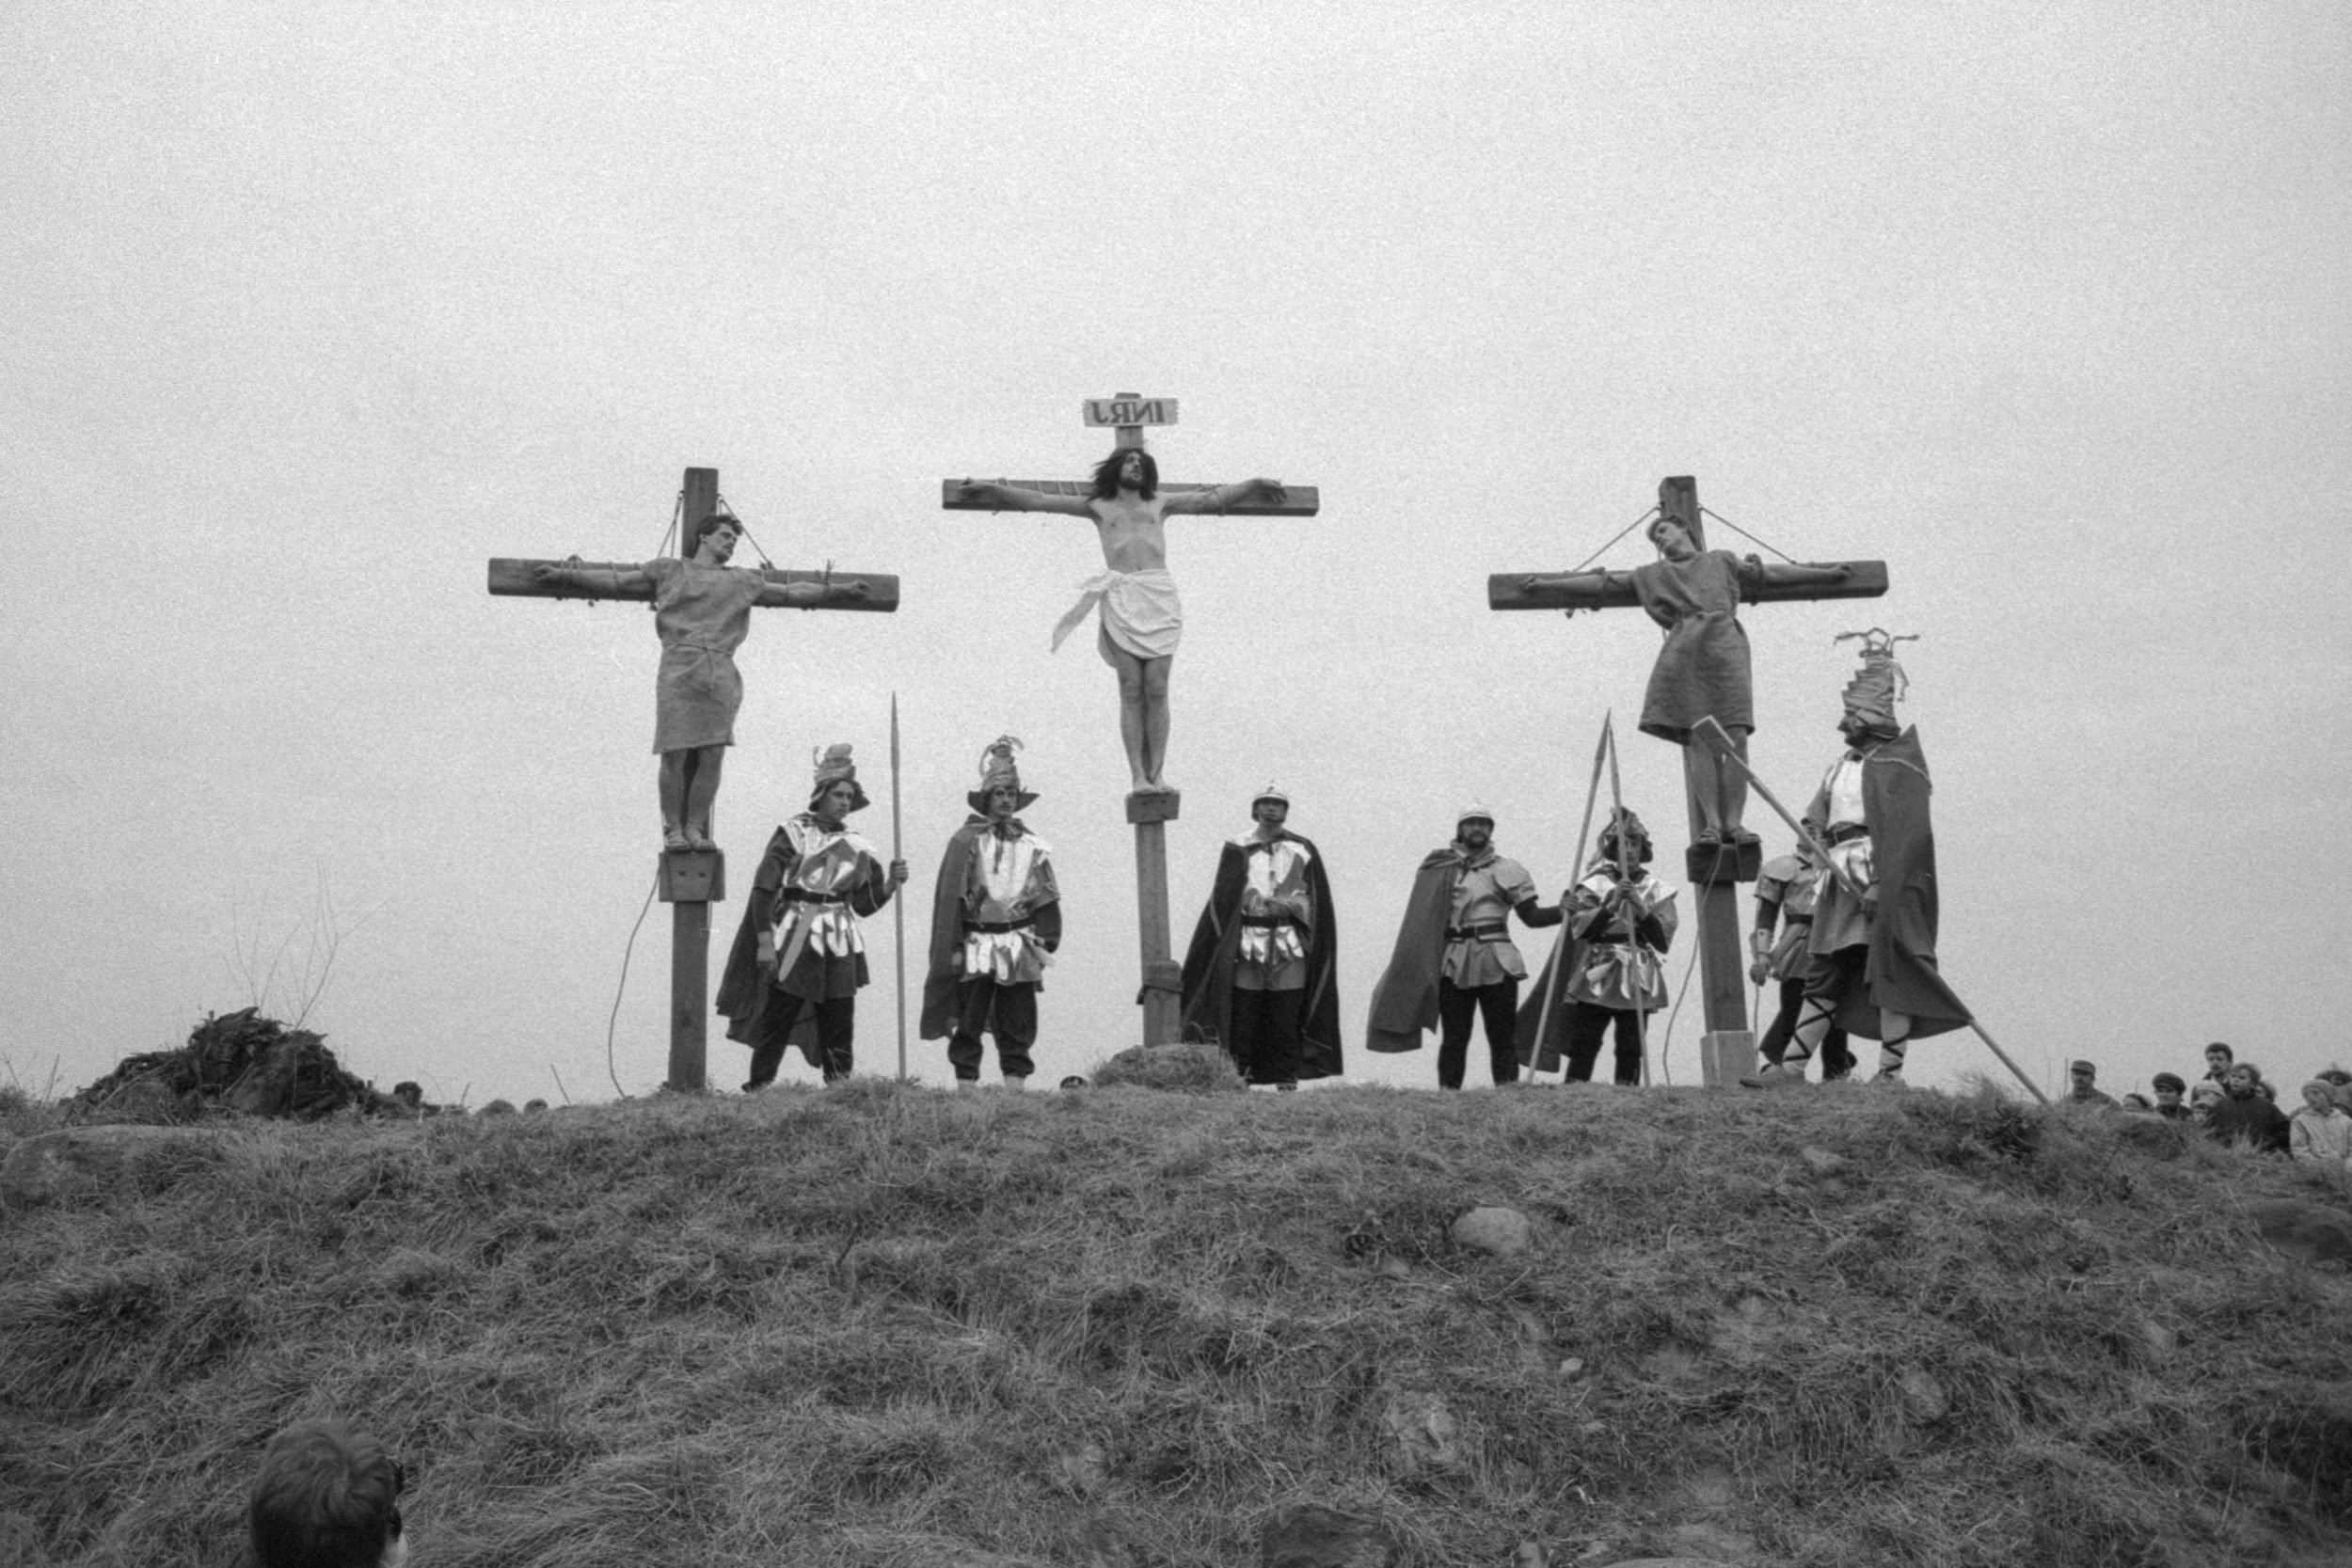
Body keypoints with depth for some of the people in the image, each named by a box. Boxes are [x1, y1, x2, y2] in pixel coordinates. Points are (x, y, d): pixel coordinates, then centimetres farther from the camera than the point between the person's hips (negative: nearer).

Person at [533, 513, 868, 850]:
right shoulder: (669, 569, 18)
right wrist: (565, 574, 14)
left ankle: (695, 828, 2)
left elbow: (791, 592, 28)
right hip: (678, 670, -2)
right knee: (675, 755, -8)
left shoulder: (743, 581, 24)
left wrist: (838, 590, 26)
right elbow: (617, 580, 19)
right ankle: (672, 829, 1)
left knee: (713, 755, -7)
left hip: (721, 674, 2)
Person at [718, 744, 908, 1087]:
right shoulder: (793, 835, -2)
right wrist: (765, 940, -13)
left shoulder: (856, 846, 12)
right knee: (775, 1023, -2)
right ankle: (757, 1091, 4)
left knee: (839, 1029, 3)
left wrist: (891, 884, -3)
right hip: (794, 943, -4)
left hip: (840, 950, 4)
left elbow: (864, 905, 14)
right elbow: (764, 889, -6)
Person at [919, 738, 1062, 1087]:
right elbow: (950, 897, -5)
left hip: (1019, 949, 3)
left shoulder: (1031, 845, 9)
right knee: (969, 1023, -1)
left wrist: (1046, 941, 4)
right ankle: (965, 1084, 5)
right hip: (976, 949, -3)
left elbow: (1046, 899, 11)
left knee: (1018, 1024, 5)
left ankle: (1016, 1081, 10)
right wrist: (953, 947, -9)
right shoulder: (967, 841, -3)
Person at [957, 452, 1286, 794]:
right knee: (1131, 691, -8)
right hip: (1120, 600, -1)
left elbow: (1213, 498, 28)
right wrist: (993, 488, 13)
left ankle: (1156, 774, -8)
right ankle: (1138, 776, -11)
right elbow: (1039, 500, 17)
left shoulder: (1160, 504, 22)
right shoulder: (1098, 506, 18)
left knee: (1156, 689, -8)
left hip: (1160, 599, 1)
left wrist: (1255, 484, 28)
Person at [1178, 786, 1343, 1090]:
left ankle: (1287, 1080, 4)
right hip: (1246, 944, 0)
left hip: (1290, 945, 1)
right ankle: (1239, 1078, 1)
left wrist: (1287, 906, -8)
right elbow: (1223, 900, 4)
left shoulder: (1302, 850, 9)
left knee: (1287, 1016, -1)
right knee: (1243, 1014, -3)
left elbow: (1318, 900, 8)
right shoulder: (1237, 848, 7)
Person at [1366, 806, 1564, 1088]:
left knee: (1503, 1037, -3)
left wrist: (1563, 911, -12)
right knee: (1453, 1037, 1)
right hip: (1453, 964, 1)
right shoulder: (1438, 868, 12)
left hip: (1496, 963, -1)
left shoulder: (1505, 869, 10)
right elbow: (1424, 921, 9)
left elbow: (1531, 915, 3)